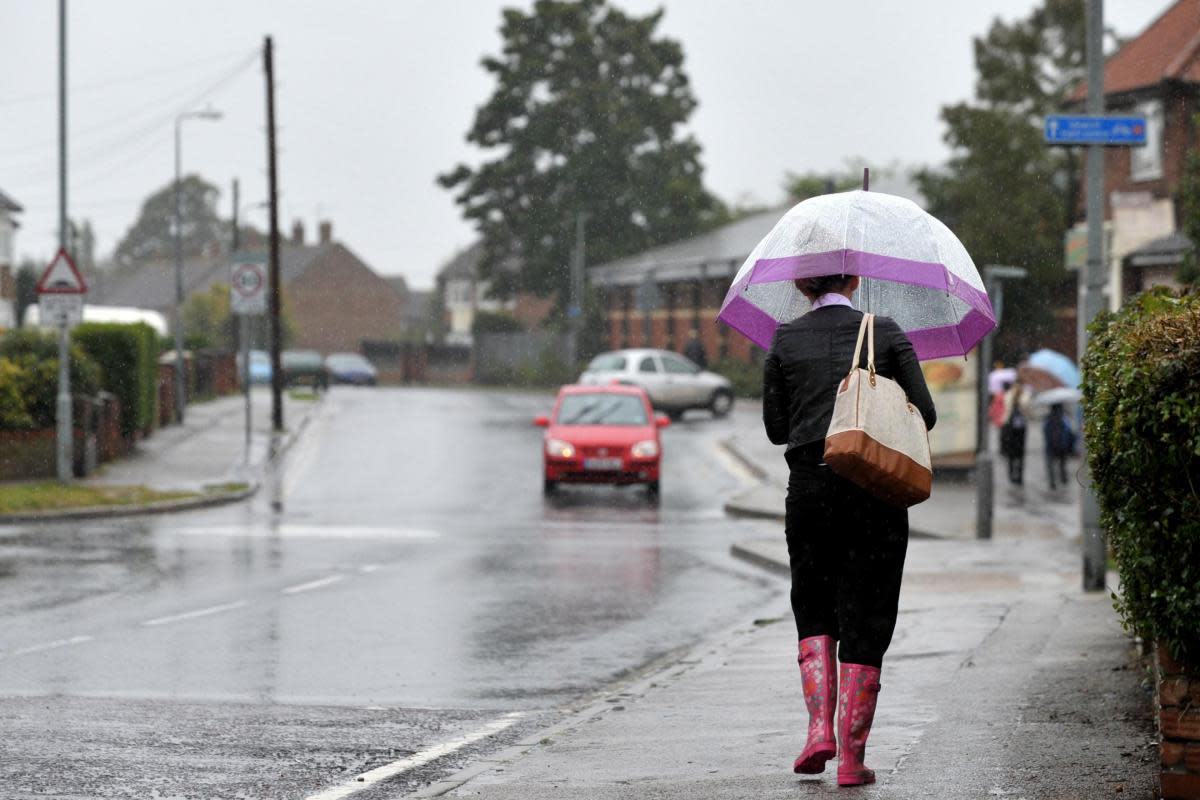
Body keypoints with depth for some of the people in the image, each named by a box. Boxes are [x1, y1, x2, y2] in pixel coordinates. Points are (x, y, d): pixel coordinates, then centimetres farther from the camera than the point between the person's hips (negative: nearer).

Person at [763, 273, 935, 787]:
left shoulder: (785, 341, 3)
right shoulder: (885, 333, 0)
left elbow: (776, 427, 7)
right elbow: (924, 415, 0)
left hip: (809, 489, 1)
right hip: (876, 490, -1)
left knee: (813, 611, 18)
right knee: (865, 621, 4)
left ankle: (819, 727, 0)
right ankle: (852, 756, 0)